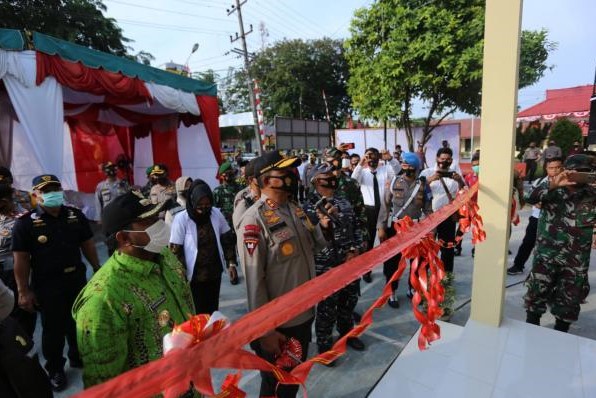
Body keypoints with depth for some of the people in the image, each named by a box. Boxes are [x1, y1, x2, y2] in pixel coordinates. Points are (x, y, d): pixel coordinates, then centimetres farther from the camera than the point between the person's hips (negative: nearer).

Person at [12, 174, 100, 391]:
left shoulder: (76, 216, -2)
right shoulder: (25, 223, -11)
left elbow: (88, 245, 6)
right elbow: (21, 260, -9)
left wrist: (97, 270, 8)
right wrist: (24, 291, -9)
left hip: (77, 278, 3)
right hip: (47, 284, -3)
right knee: (53, 328, 10)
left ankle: (79, 357, 41)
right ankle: (55, 369, 32)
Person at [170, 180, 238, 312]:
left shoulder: (216, 213, -5)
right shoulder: (181, 218, -15)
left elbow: (228, 239, 4)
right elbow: (176, 250, -11)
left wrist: (231, 262, -1)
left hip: (215, 272, 4)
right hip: (194, 275, -3)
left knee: (213, 309, 18)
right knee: (197, 312, 8)